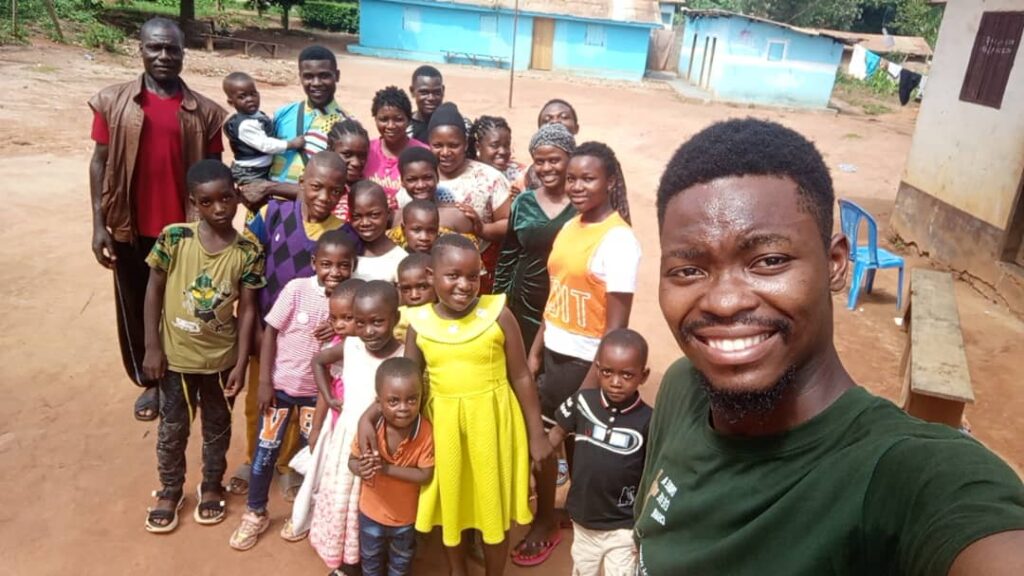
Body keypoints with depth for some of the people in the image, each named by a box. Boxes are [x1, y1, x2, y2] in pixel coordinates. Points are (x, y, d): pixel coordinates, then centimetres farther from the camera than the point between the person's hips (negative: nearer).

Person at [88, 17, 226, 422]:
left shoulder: (204, 111, 0)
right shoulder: (113, 102, -1)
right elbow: (100, 163, 1)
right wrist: (99, 224, -4)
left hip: (184, 229, 0)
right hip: (130, 229, 1)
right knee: (135, 308, 13)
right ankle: (149, 382, 31)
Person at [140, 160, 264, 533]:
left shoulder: (248, 252, -13)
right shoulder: (173, 237, -15)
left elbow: (247, 309, -7)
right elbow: (154, 290, -7)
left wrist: (241, 363, -8)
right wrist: (152, 346, -7)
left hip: (221, 357, 1)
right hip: (176, 355, 0)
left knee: (217, 426, 19)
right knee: (172, 428, 16)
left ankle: (212, 487, 42)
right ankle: (170, 491, 39)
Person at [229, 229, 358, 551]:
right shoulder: (297, 289, -18)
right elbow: (270, 332, -11)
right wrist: (264, 382, -11)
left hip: (317, 389, 2)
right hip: (281, 384, -1)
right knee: (266, 450, 9)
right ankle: (256, 513, 29)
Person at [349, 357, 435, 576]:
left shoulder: (425, 432, -28)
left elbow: (425, 475, -25)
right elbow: (352, 460, -11)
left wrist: (387, 468, -34)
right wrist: (361, 468, -35)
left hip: (406, 514, -1)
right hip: (372, 510, 1)